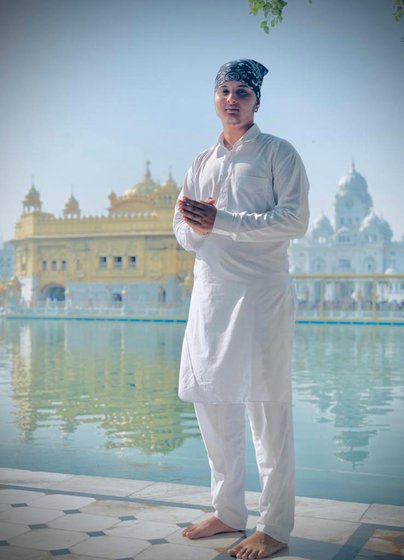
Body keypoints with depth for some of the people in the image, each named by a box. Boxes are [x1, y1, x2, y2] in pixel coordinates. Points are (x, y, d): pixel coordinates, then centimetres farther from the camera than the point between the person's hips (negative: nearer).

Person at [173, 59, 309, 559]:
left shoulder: (278, 153, 3)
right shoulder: (202, 164, 20)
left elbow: (295, 220, -10)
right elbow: (184, 233, 17)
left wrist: (222, 221, -16)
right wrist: (194, 226, -7)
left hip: (260, 292, -6)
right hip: (209, 291, 6)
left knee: (266, 407, -5)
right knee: (210, 401, 8)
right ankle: (228, 512, 22)